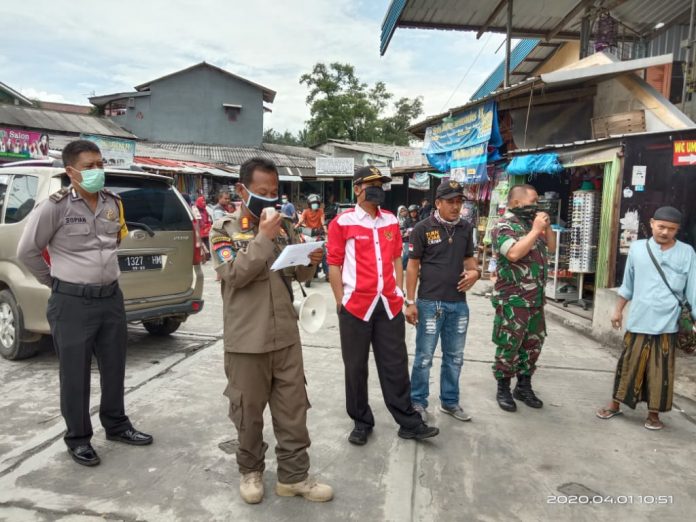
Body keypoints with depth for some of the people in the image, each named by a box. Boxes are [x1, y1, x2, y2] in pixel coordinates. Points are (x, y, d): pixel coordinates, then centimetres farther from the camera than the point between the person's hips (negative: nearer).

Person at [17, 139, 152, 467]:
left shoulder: (114, 203, 6)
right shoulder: (56, 206, -12)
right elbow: (27, 251, -4)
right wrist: (55, 280, 3)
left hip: (111, 297, 6)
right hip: (72, 303, -5)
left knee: (114, 367, 16)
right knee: (75, 375, 6)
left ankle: (116, 425, 34)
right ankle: (78, 439, 23)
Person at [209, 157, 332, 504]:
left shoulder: (284, 226, 9)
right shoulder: (224, 229, -3)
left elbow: (299, 274, 12)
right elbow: (235, 274, -17)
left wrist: (311, 262, -10)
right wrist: (263, 237, -22)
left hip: (286, 335, 4)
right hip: (246, 339, -4)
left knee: (293, 408, 11)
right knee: (248, 412, 11)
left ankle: (294, 475, 25)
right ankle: (250, 471, 32)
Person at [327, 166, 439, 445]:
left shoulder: (391, 221, 10)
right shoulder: (342, 222, -5)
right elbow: (334, 264, -4)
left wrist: (398, 293, 9)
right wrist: (340, 302, -6)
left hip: (389, 304, 4)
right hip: (355, 305, -4)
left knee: (396, 365, 10)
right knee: (356, 367, 9)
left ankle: (409, 422, 21)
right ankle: (362, 422, 26)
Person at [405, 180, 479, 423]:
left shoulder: (466, 228, 6)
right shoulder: (423, 228, -8)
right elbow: (412, 265, -6)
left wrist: (475, 271, -6)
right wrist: (410, 302, -9)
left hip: (459, 303, 5)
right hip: (430, 302, -5)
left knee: (454, 357, 16)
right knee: (424, 356, 6)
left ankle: (450, 401, 32)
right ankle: (418, 402, 22)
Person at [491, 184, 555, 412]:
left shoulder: (533, 223, 13)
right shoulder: (504, 226, -12)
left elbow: (551, 247, 18)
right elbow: (514, 254, -27)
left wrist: (546, 226, 2)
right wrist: (536, 230, -19)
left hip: (536, 298, 8)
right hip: (513, 299, -8)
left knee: (533, 343, 15)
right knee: (509, 346, 1)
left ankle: (524, 386, 28)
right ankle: (503, 389, 15)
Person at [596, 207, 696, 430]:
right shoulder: (637, 248, 2)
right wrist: (618, 310, 15)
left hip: (667, 324, -1)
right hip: (638, 321, 1)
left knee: (660, 371, 7)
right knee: (628, 365, 11)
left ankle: (654, 413, 23)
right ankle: (615, 404, 26)